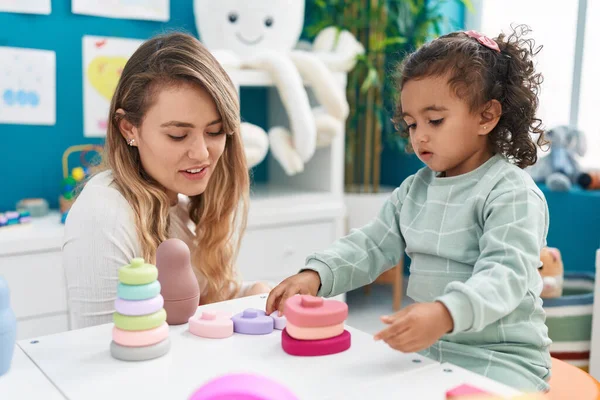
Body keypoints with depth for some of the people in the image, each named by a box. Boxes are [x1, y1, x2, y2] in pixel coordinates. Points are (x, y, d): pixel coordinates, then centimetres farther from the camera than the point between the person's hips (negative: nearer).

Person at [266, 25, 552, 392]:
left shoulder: (513, 194, -13)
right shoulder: (415, 189, 10)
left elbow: (504, 274, -25)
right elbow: (372, 246, 7)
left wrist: (444, 314, -44)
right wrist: (315, 275, -11)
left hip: (500, 359, -6)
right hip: (423, 349, 6)